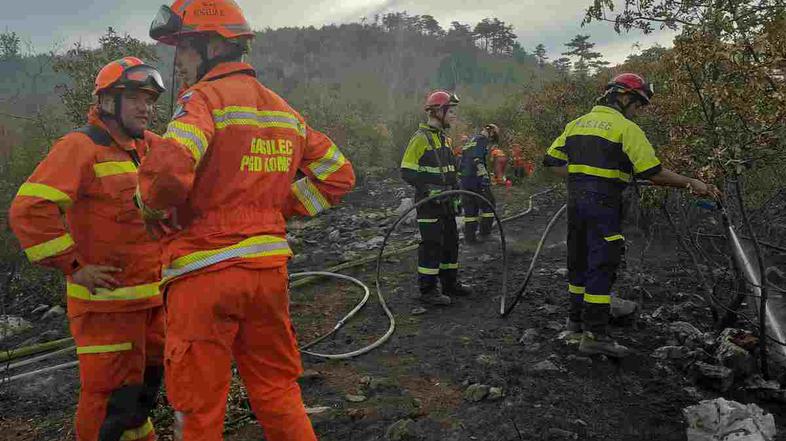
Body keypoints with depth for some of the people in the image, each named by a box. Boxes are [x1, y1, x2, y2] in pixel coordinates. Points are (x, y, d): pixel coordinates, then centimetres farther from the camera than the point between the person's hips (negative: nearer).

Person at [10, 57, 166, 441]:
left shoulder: (149, 146, 10)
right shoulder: (81, 147, -14)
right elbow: (30, 209, -23)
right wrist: (73, 266, -19)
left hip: (154, 295, 8)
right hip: (107, 298, -8)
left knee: (149, 380, 22)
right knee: (111, 393, -1)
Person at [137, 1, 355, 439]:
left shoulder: (206, 97, -10)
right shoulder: (283, 109, 12)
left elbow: (167, 169, -28)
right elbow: (338, 174, 16)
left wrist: (154, 210, -7)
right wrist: (280, 208, 12)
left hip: (206, 275, -7)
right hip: (269, 269, 7)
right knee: (278, 392, 20)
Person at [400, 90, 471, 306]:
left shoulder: (444, 137, 16)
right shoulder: (420, 138, -13)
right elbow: (407, 171, -17)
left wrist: (456, 196, 21)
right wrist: (429, 189, -25)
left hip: (446, 202, 9)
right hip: (429, 202, -9)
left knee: (451, 242, 15)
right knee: (431, 244, -6)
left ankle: (450, 283, 28)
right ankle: (427, 290, 3)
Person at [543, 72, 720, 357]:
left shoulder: (576, 123, 13)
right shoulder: (626, 128, -8)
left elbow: (553, 161, 12)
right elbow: (653, 172, -13)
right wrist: (691, 183, -5)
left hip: (576, 200, 7)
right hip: (603, 204, -7)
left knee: (579, 260, 18)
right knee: (602, 267, -5)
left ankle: (577, 318, 32)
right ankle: (594, 335, -6)